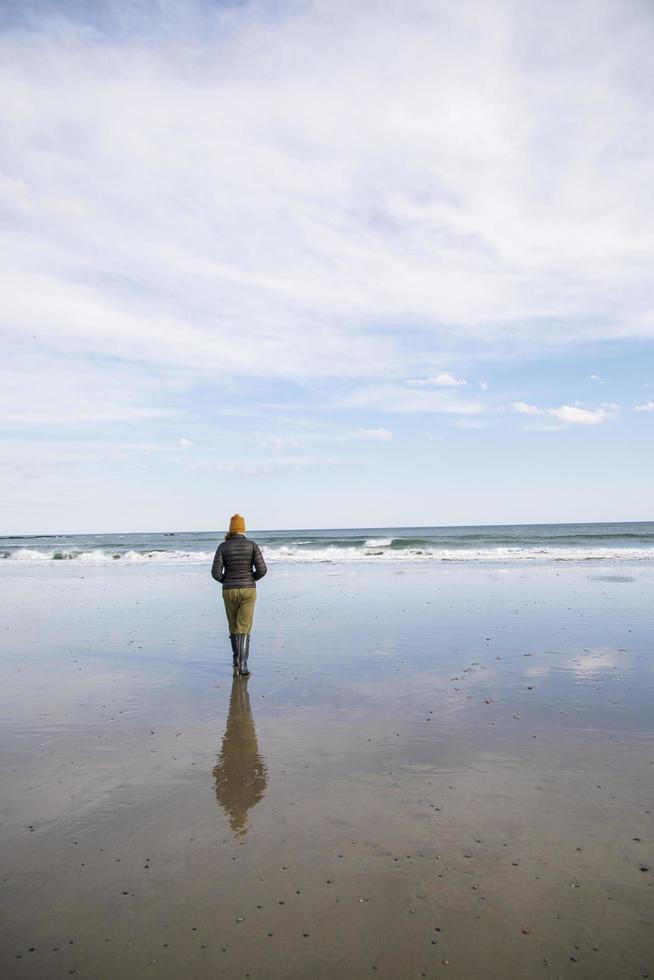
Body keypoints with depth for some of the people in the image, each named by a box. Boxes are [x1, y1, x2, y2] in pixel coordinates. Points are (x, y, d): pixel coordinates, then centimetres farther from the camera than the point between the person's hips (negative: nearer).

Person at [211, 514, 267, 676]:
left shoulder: (223, 546, -4)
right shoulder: (252, 545, -5)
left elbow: (216, 573, -9)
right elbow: (261, 569, -11)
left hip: (229, 591, 1)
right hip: (248, 591, -1)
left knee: (233, 626, 22)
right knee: (244, 630, 2)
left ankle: (237, 659, 32)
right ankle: (242, 665, -12)